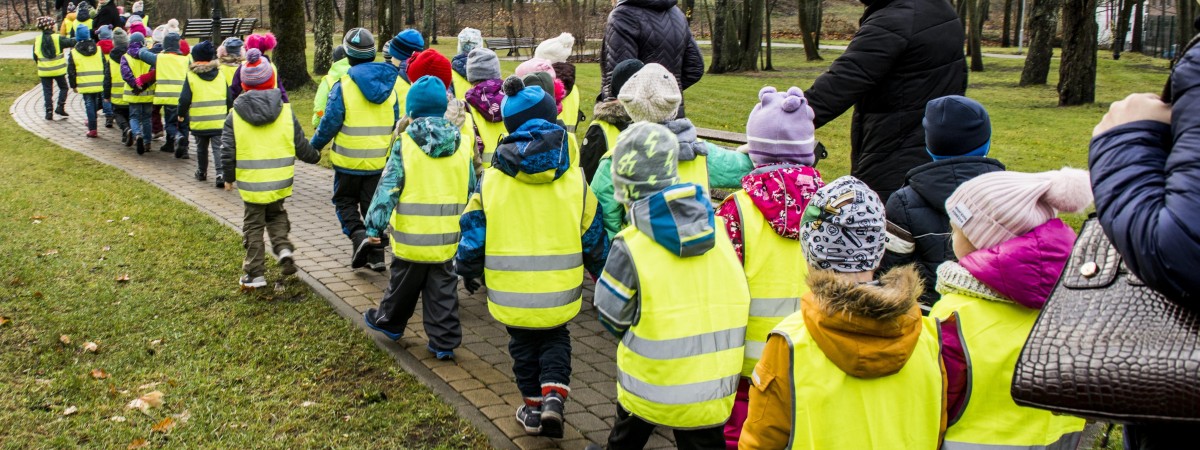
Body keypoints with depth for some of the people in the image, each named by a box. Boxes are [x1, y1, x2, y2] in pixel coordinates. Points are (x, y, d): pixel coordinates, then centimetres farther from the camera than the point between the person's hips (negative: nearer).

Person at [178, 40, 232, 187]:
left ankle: (202, 172, 30)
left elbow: (184, 99, -8)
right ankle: (220, 173, -17)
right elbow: (229, 98, 6)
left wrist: (181, 114, 8)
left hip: (199, 121, -1)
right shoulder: (220, 74, 2)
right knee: (218, 147, -1)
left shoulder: (191, 76, -6)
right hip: (219, 120, 1)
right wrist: (228, 113, 21)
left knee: (201, 147, 17)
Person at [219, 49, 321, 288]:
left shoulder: (235, 115, -5)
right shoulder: (285, 111, -3)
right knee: (276, 214, 25)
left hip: (251, 182, -1)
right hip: (280, 181, 2)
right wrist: (315, 156, 24)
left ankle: (255, 273, 14)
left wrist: (228, 177, 10)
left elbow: (227, 151, -5)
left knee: (253, 224, 11)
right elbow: (300, 145, 3)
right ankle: (283, 247, 0)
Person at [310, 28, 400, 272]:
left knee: (345, 201, 15)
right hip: (379, 160, 4)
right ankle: (376, 255, 13)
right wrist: (393, 151, 24)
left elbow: (330, 122, -13)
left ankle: (358, 236, -8)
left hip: (349, 160, -4)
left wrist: (314, 145, 2)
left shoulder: (343, 86, -14)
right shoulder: (388, 85, 2)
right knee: (373, 204, 13)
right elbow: (397, 124, 10)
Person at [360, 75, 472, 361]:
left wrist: (375, 225, -9)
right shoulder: (462, 144, 3)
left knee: (403, 283, 17)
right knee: (443, 289, 11)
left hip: (412, 236, -2)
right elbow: (471, 191, 10)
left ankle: (389, 323, 38)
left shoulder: (405, 143, -9)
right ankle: (444, 342, 11)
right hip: (447, 237, 3)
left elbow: (388, 187, -12)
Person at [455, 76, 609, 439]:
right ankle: (553, 395, 2)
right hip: (559, 290, 0)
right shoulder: (574, 179, -5)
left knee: (524, 346, 21)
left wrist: (468, 270, 15)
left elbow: (474, 232, -2)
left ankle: (533, 407, 29)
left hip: (510, 293, 0)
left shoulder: (491, 180, -6)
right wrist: (603, 274, 18)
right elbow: (593, 237, 3)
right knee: (555, 341, 22)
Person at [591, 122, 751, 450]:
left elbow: (611, 316, -6)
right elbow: (736, 300, 5)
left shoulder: (630, 247, -18)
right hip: (713, 384, 3)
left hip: (652, 383, -3)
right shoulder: (717, 227, -5)